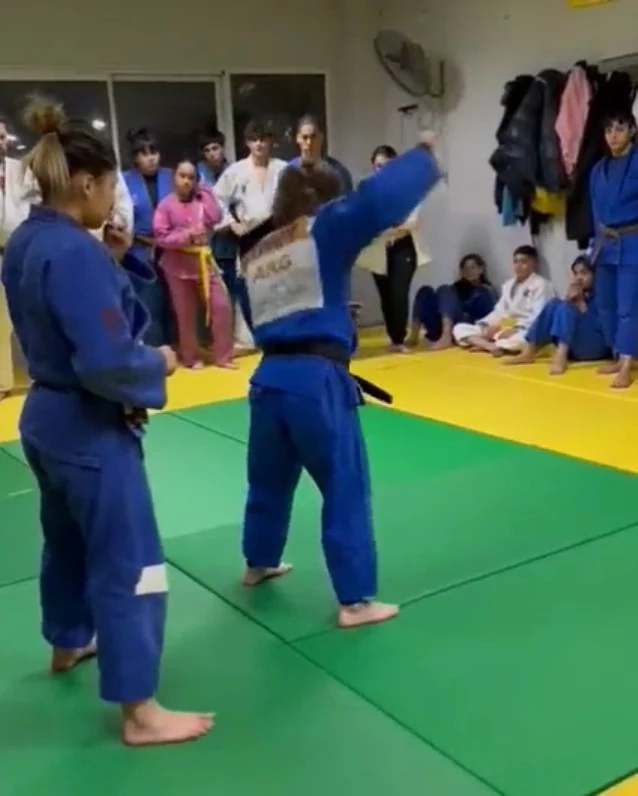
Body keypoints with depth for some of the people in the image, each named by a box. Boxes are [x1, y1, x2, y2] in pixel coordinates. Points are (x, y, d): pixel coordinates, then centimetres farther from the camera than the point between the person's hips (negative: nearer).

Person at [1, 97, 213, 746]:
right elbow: (107, 363, -28)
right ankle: (139, 712, 10)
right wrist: (159, 363, -11)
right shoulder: (77, 253, -25)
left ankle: (68, 644, 50)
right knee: (128, 565, -1)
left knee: (69, 540, 28)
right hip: (90, 428, -10)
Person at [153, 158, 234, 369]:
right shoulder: (166, 205, -5)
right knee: (186, 315, 6)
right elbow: (160, 237, -11)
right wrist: (186, 236, -19)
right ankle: (191, 358, 21)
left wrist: (204, 192, -6)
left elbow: (216, 218, -10)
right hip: (179, 265, -3)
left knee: (222, 307, -3)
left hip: (204, 261, 3)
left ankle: (223, 356, 8)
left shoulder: (202, 198, 6)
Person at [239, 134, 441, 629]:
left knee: (269, 480, 25)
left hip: (268, 377, 7)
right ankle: (356, 601, 6)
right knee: (346, 490, 1)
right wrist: (424, 159, 2)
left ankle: (259, 564, 45)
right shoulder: (324, 231, -2)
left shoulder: (255, 255, 17)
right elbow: (378, 199, -14)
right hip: (317, 381, -7)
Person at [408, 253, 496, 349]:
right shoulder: (456, 288, 30)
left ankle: (446, 336, -47)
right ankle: (414, 336, -27)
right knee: (426, 291, -11)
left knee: (445, 290, -22)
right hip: (441, 330, 4)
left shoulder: (487, 291, 16)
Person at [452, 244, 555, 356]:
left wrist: (516, 329, -26)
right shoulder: (508, 285, 20)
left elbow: (538, 316, -14)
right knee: (460, 328, -6)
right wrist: (487, 325, -6)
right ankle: (490, 346, -32)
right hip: (504, 328, 7)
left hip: (525, 330, -7)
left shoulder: (541, 284, -3)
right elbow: (499, 311, 14)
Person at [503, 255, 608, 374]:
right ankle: (528, 353, -17)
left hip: (595, 348, -6)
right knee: (554, 304, -7)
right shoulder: (576, 294, 15)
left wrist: (581, 304, -17)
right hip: (574, 347, 6)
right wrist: (569, 299, -9)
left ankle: (561, 357, -44)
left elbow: (597, 326, -17)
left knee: (566, 308, -23)